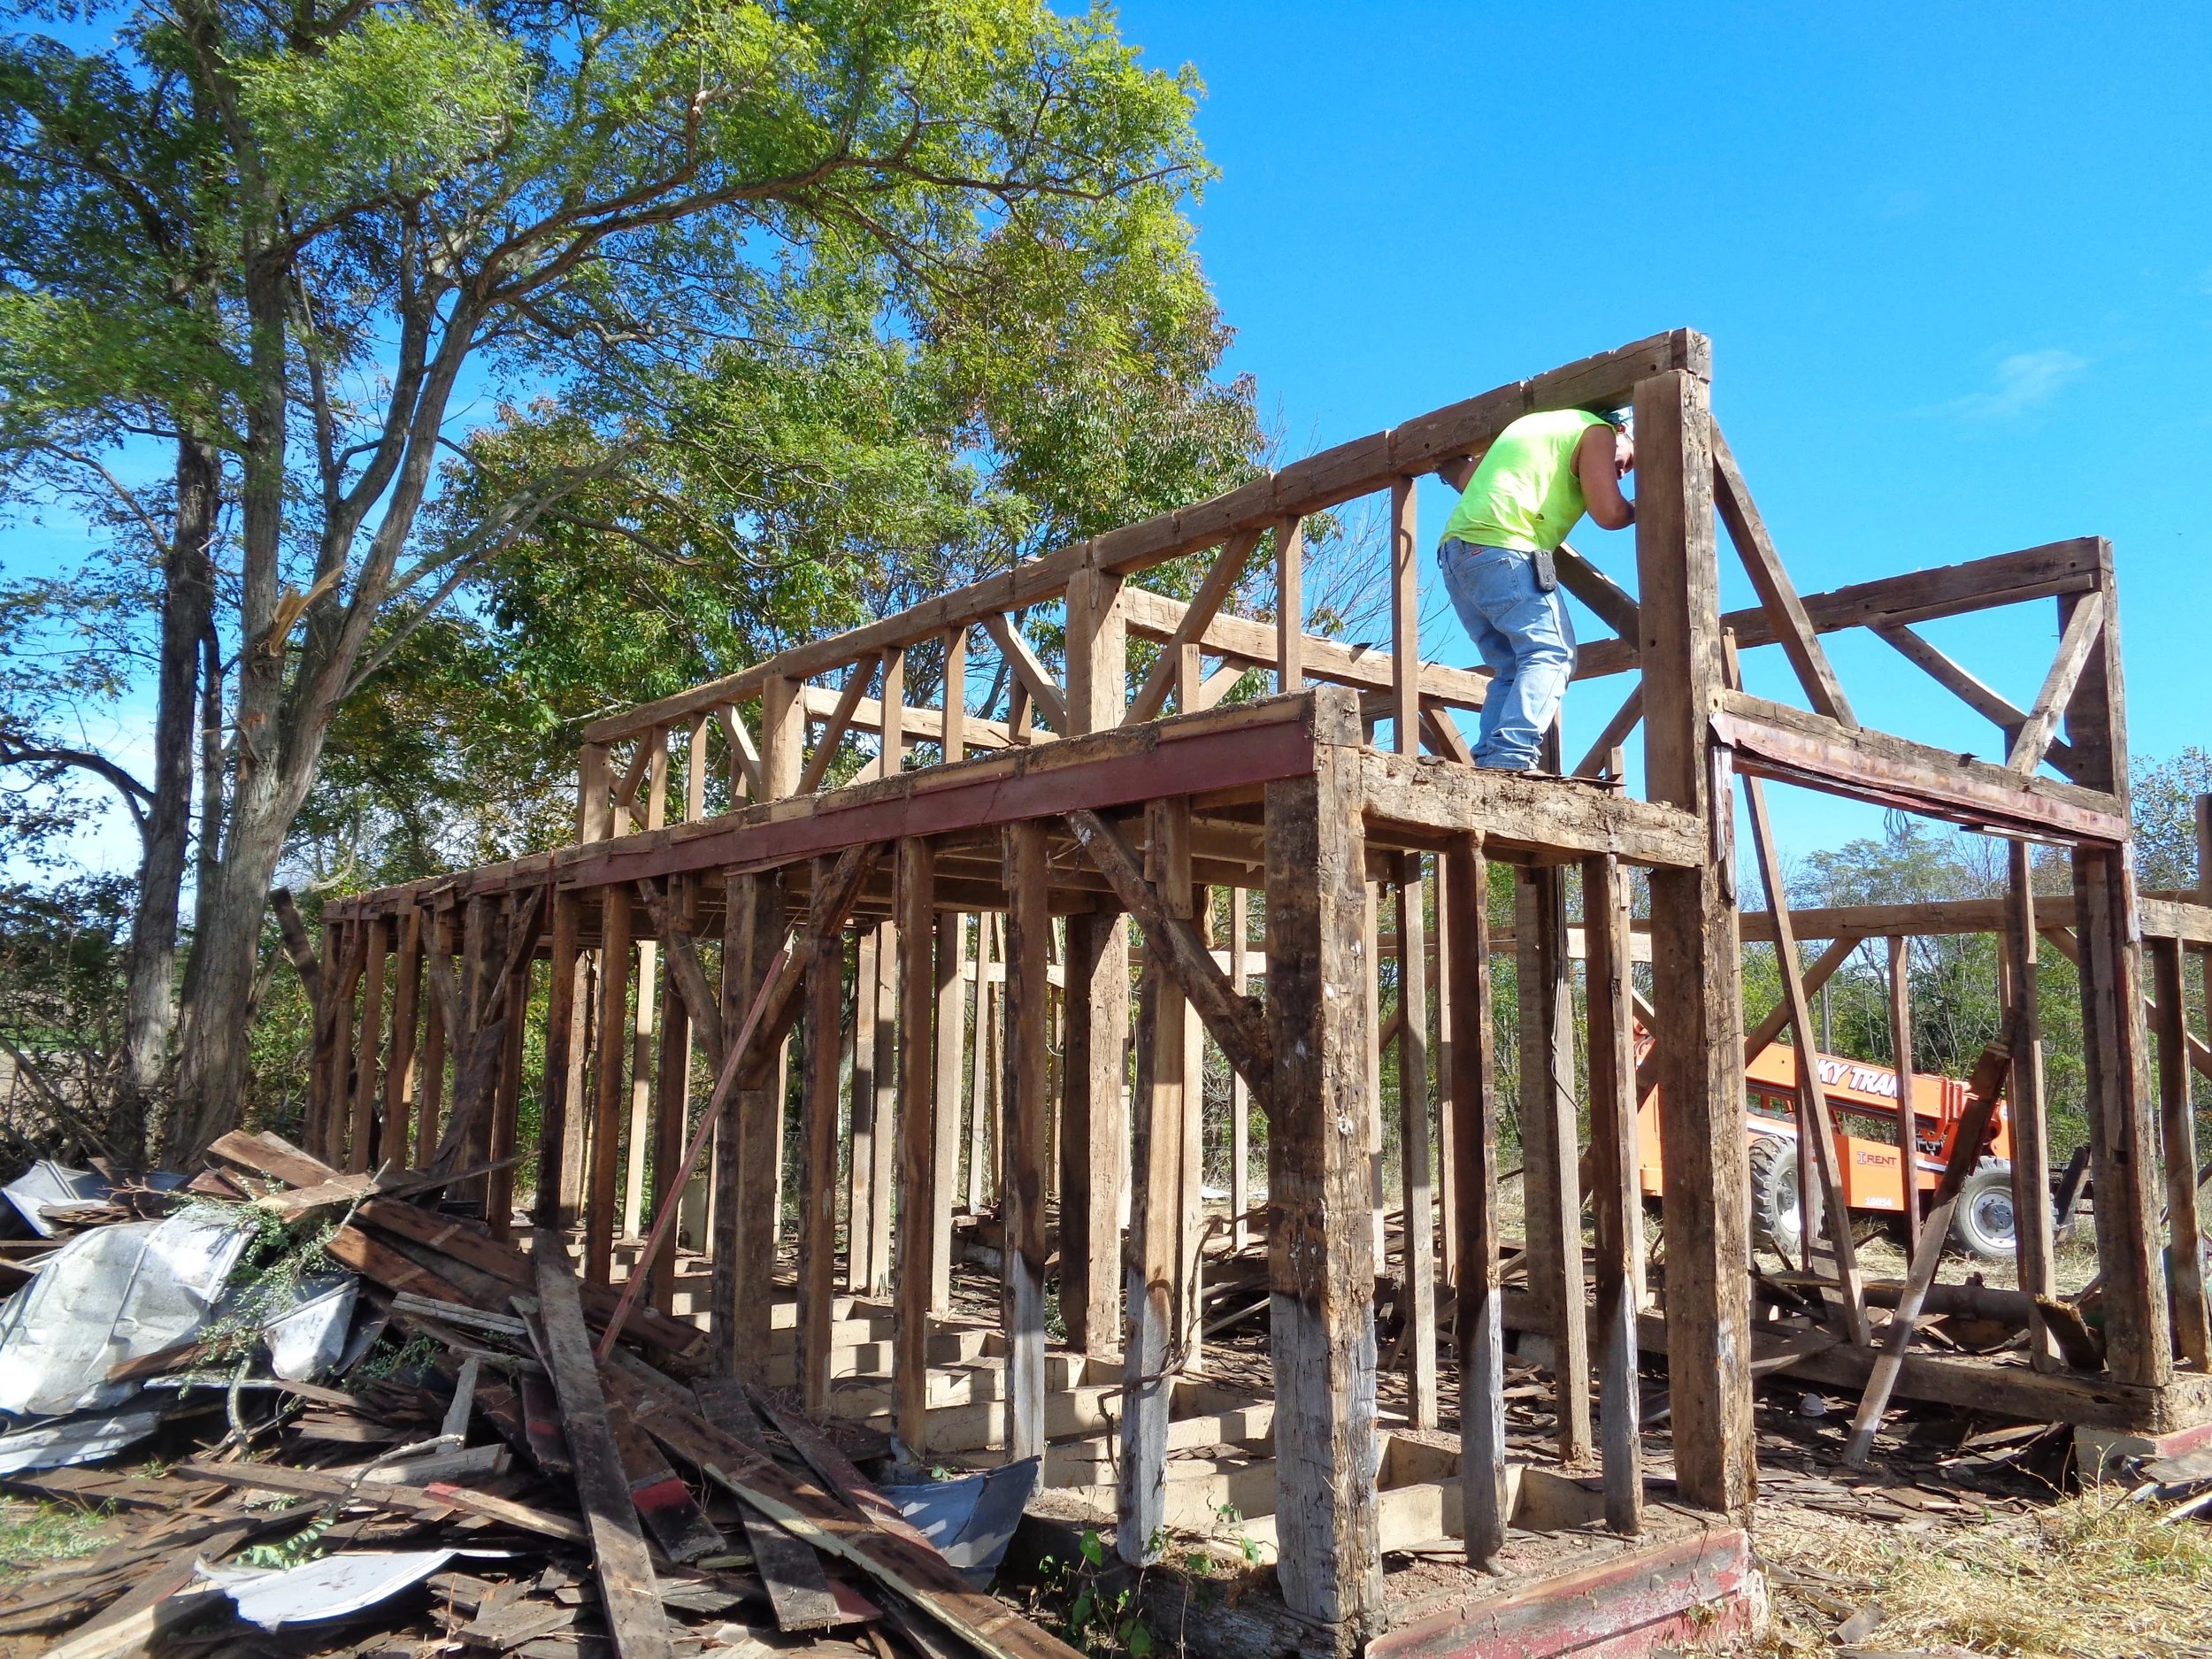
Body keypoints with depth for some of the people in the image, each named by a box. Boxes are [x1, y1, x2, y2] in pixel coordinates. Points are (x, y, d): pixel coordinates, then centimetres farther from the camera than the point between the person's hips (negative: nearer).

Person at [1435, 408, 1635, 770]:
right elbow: (1609, 513, -4)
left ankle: (1487, 762, -4)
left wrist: (1441, 464, 56)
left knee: (1513, 669, 10)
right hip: (1503, 547, -9)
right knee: (1551, 653, -13)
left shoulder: (1536, 423, 31)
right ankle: (1512, 757, -30)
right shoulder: (1597, 432, 6)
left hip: (1455, 551, 9)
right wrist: (1641, 509, 17)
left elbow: (1465, 477, 34)